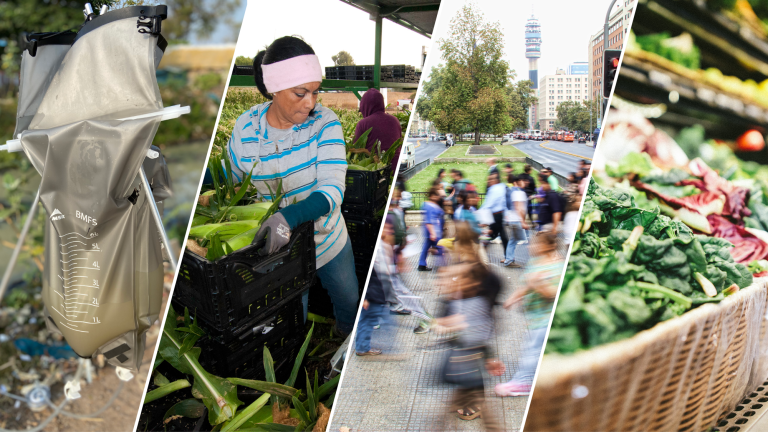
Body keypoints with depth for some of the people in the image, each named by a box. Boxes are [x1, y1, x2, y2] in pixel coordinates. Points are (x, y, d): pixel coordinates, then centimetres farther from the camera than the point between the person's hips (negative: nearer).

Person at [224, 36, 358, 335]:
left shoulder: (324, 123, -20)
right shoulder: (245, 129, -17)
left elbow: (332, 190, -31)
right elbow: (231, 185, 3)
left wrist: (289, 217, -49)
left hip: (330, 240, 1)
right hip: (280, 246, -1)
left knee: (349, 300, 26)